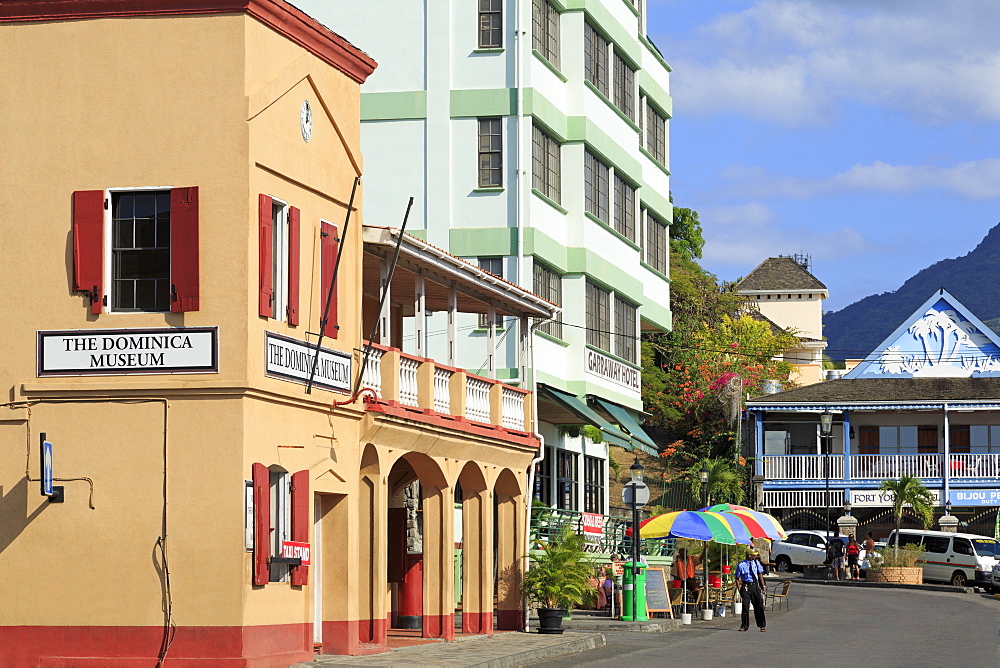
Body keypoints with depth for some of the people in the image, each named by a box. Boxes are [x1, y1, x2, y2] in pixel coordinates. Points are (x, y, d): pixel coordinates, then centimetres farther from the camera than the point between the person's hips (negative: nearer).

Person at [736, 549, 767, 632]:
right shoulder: (741, 565, -7)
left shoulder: (756, 563, 5)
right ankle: (744, 625, 11)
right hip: (746, 586, -3)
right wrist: (739, 590, -7)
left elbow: (760, 574, 13)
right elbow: (737, 579, -1)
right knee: (745, 606, -2)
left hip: (755, 585, 3)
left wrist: (763, 586, 7)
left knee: (759, 606, 2)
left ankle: (762, 626, 13)